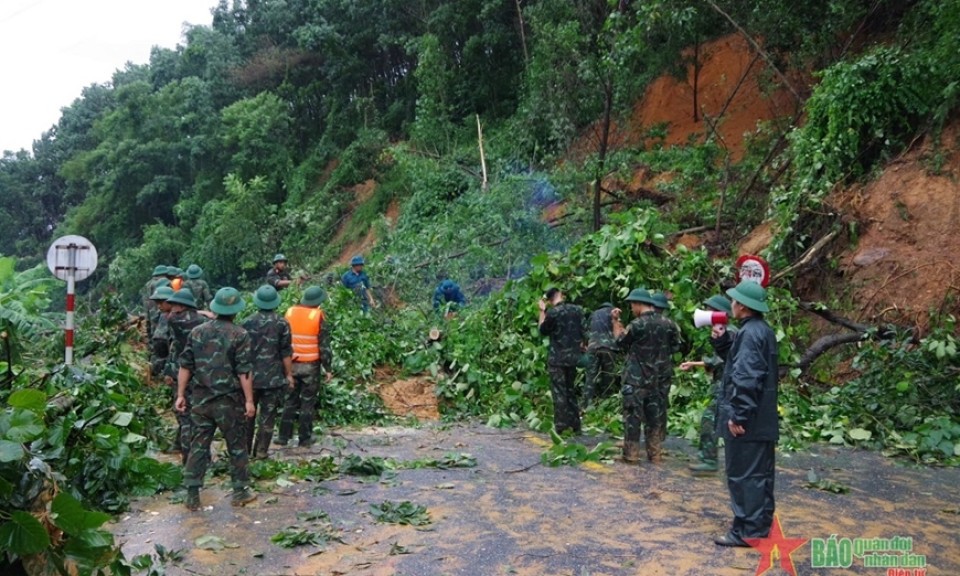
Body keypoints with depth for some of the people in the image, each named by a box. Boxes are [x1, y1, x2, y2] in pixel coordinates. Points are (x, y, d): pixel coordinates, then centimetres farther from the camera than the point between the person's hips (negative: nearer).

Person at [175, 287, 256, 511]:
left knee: (198, 445, 10)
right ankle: (240, 491, 19)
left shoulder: (197, 332, 4)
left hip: (200, 399, 4)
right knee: (237, 445, 10)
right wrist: (249, 400, -8)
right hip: (228, 400, -4)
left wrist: (181, 394, 11)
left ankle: (192, 495, 13)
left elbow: (185, 366, 5)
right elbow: (243, 372, -12)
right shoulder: (239, 335, -10)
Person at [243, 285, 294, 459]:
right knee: (267, 416, 5)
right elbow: (285, 352, -7)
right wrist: (289, 374, 3)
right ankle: (260, 452, 5)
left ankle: (245, 450, 21)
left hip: (251, 376, 2)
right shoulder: (282, 323, -8)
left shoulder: (248, 322, -1)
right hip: (273, 378, -2)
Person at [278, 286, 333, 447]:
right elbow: (324, 345, -10)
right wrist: (327, 368, -3)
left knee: (290, 401, 13)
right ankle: (304, 437, 10)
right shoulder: (319, 316, -10)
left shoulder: (290, 312, 2)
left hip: (292, 364, 4)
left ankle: (284, 436, 13)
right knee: (308, 402, 5)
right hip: (311, 366, -4)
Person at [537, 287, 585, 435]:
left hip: (557, 358, -5)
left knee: (559, 392, 0)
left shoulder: (552, 312, -13)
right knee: (570, 390, 15)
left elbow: (543, 330, 1)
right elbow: (583, 332, 10)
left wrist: (542, 311, 4)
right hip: (573, 356, 5)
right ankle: (575, 425, 18)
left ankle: (561, 426, 0)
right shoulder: (577, 310, 2)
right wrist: (580, 347, 24)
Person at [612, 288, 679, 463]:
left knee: (633, 416, 2)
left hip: (636, 379, -6)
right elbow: (673, 348, 10)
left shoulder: (637, 324, -16)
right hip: (658, 379, 6)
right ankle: (655, 454, 17)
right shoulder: (666, 323, 1)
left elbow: (620, 342, -2)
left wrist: (615, 321, 7)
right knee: (655, 416, 12)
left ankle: (631, 454, 5)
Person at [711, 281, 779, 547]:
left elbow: (746, 378, -25)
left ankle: (746, 530, 5)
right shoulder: (763, 330, 13)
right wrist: (723, 340, 8)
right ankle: (761, 524, 27)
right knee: (760, 473, 17)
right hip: (763, 418, 10)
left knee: (743, 475, -2)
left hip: (748, 421, -10)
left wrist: (738, 416, -23)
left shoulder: (749, 333, -19)